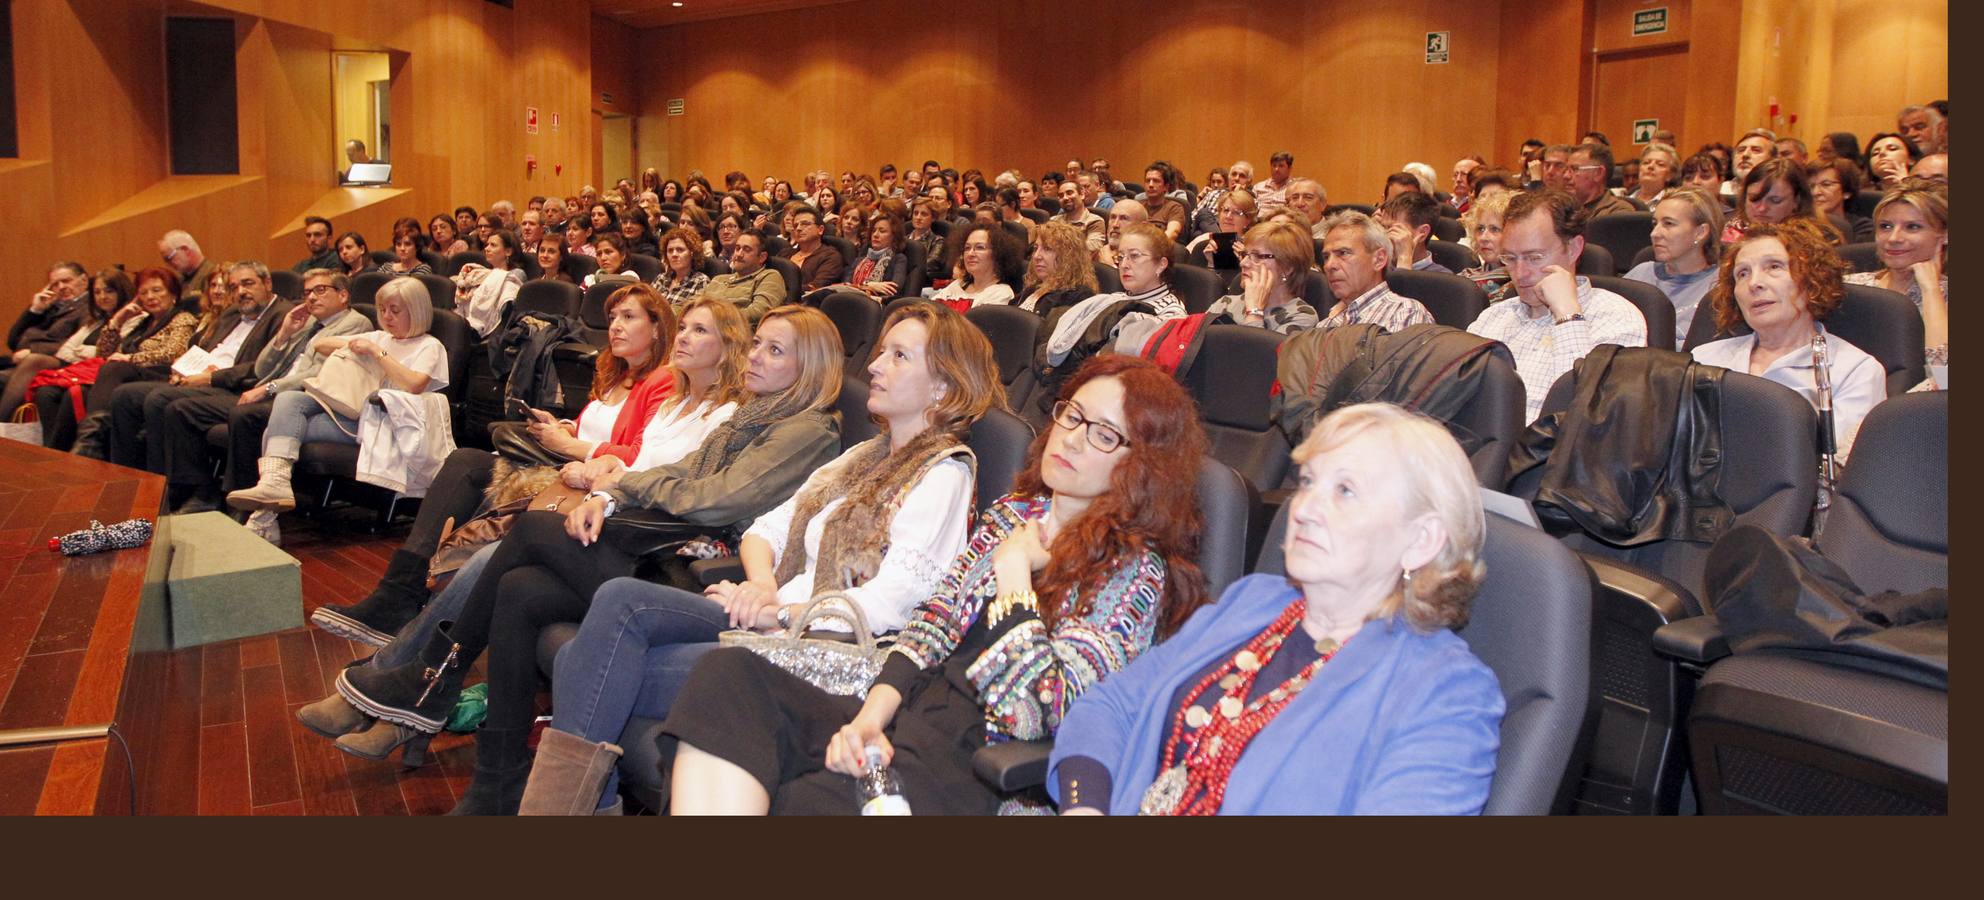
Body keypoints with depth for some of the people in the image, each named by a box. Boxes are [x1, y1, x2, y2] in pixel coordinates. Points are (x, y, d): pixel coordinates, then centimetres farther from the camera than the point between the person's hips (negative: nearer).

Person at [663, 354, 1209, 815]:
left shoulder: (1137, 569, -3)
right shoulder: (1013, 514, 18)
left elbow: (1051, 704, -16)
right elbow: (934, 621, 9)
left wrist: (1015, 570, -7)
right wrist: (871, 716, -9)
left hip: (977, 762, -7)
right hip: (908, 714, 7)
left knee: (795, 803, -34)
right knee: (728, 674, -21)